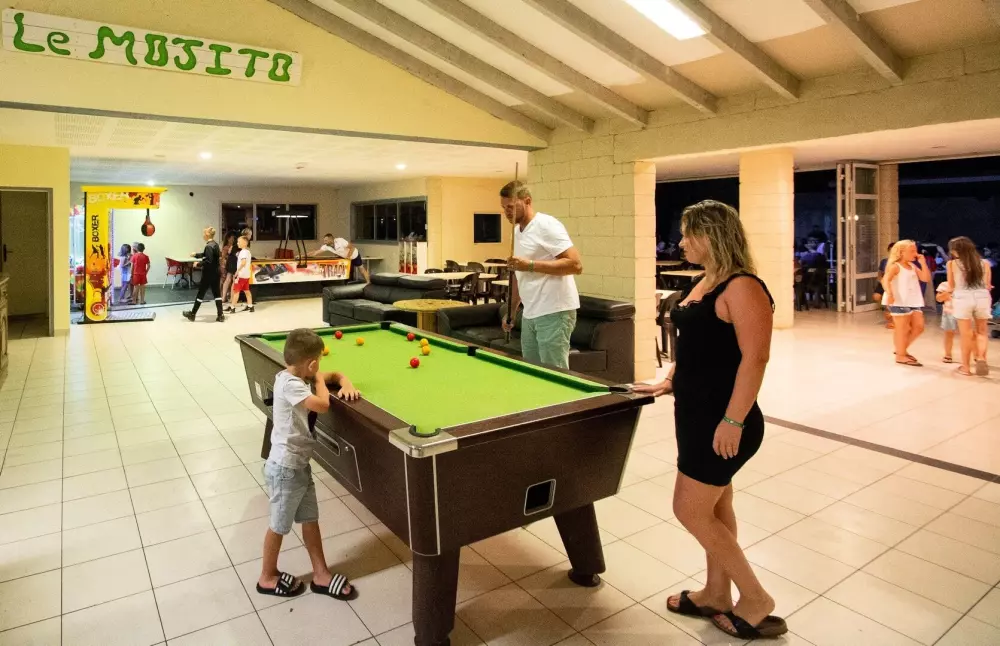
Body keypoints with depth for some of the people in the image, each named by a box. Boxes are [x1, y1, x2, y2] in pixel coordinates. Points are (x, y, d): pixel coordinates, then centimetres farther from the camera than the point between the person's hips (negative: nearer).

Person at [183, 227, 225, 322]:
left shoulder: (209, 246, -19)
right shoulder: (215, 244, 9)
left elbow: (208, 261, -24)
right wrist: (196, 254, 25)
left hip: (208, 274, -8)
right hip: (215, 273, 8)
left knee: (201, 293, 3)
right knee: (217, 293, 8)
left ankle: (192, 314, 16)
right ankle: (220, 315, 6)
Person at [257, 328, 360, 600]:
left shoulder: (295, 377, 4)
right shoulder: (289, 384, -25)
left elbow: (335, 374, 12)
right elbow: (322, 405, -32)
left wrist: (346, 384, -10)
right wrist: (318, 378, -16)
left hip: (299, 464, 9)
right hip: (285, 468, -9)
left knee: (310, 520, 15)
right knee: (279, 525, 10)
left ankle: (321, 575, 26)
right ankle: (268, 578, 30)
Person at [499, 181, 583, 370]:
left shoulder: (547, 225, -12)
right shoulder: (516, 232, 14)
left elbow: (576, 265, -20)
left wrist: (530, 265, -23)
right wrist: (512, 310, 19)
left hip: (554, 312, -8)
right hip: (530, 314, 9)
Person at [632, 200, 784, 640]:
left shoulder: (742, 288, -19)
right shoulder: (705, 284, 10)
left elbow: (755, 358, -24)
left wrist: (732, 421, -25)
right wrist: (668, 382, 14)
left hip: (723, 421, -10)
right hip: (696, 413, 10)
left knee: (690, 511, -1)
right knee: (714, 508, 18)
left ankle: (756, 600, 16)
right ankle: (717, 594, 33)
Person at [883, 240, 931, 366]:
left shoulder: (913, 266, 17)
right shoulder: (895, 266, -8)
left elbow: (927, 278, 10)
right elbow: (886, 280, -22)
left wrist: (922, 263, 5)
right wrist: (889, 294, -39)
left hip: (914, 302, 8)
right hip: (900, 303, -8)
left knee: (919, 327, 8)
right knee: (902, 330, -1)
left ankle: (902, 350, 24)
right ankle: (900, 356, 9)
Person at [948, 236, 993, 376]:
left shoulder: (952, 264, -1)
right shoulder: (984, 263, 6)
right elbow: (988, 286, 12)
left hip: (962, 299, -2)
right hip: (982, 298, 2)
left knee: (966, 334, 8)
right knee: (981, 332, 19)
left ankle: (966, 366, 14)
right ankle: (981, 358, -3)